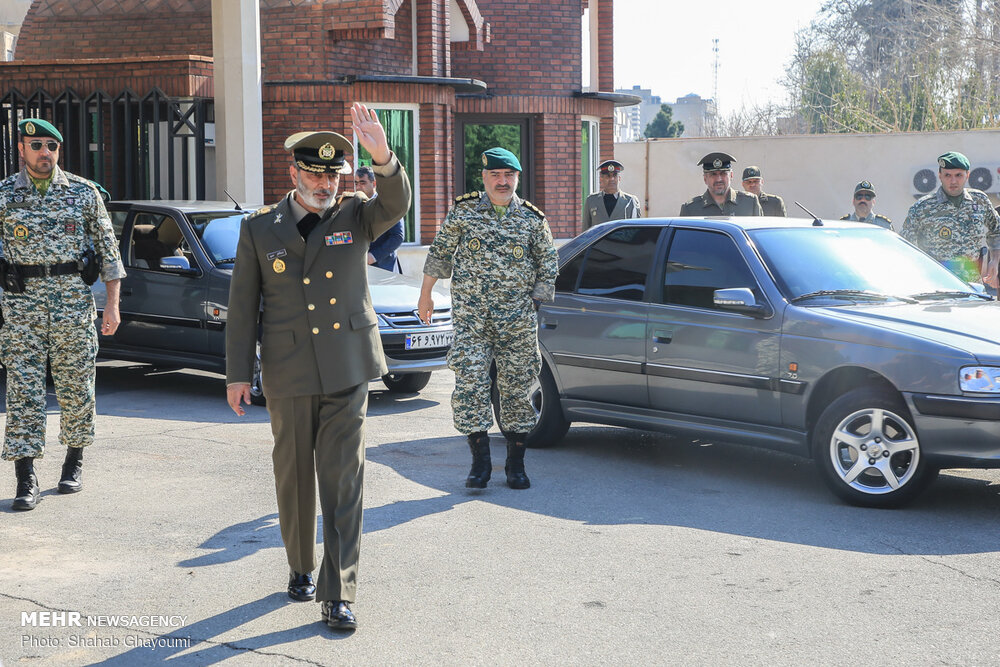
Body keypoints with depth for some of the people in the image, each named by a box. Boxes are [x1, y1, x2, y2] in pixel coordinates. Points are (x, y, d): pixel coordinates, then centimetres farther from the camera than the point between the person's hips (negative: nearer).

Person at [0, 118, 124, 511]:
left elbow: (107, 247, 7)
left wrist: (112, 304, 1)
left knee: (76, 386, 7)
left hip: (74, 300, 1)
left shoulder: (84, 192, 5)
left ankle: (74, 463, 26)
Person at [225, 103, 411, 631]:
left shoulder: (355, 217, 3)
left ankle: (337, 593, -5)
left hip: (347, 368, -1)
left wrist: (382, 157, -38)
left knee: (344, 480, -5)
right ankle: (300, 568, 32)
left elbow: (396, 204, -19)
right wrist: (237, 374, 0)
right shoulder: (259, 229, 3)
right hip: (288, 372, 1)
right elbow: (242, 306, 4)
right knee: (294, 475, 12)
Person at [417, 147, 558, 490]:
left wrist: (533, 305, 6)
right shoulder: (463, 211, 3)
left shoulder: (532, 219, 4)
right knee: (470, 384, -8)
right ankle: (480, 460, 2)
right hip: (471, 317, -1)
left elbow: (548, 266, 12)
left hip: (518, 320, 1)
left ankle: (516, 463, 14)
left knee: (517, 388, 4)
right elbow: (440, 253, 11)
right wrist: (425, 295, 12)